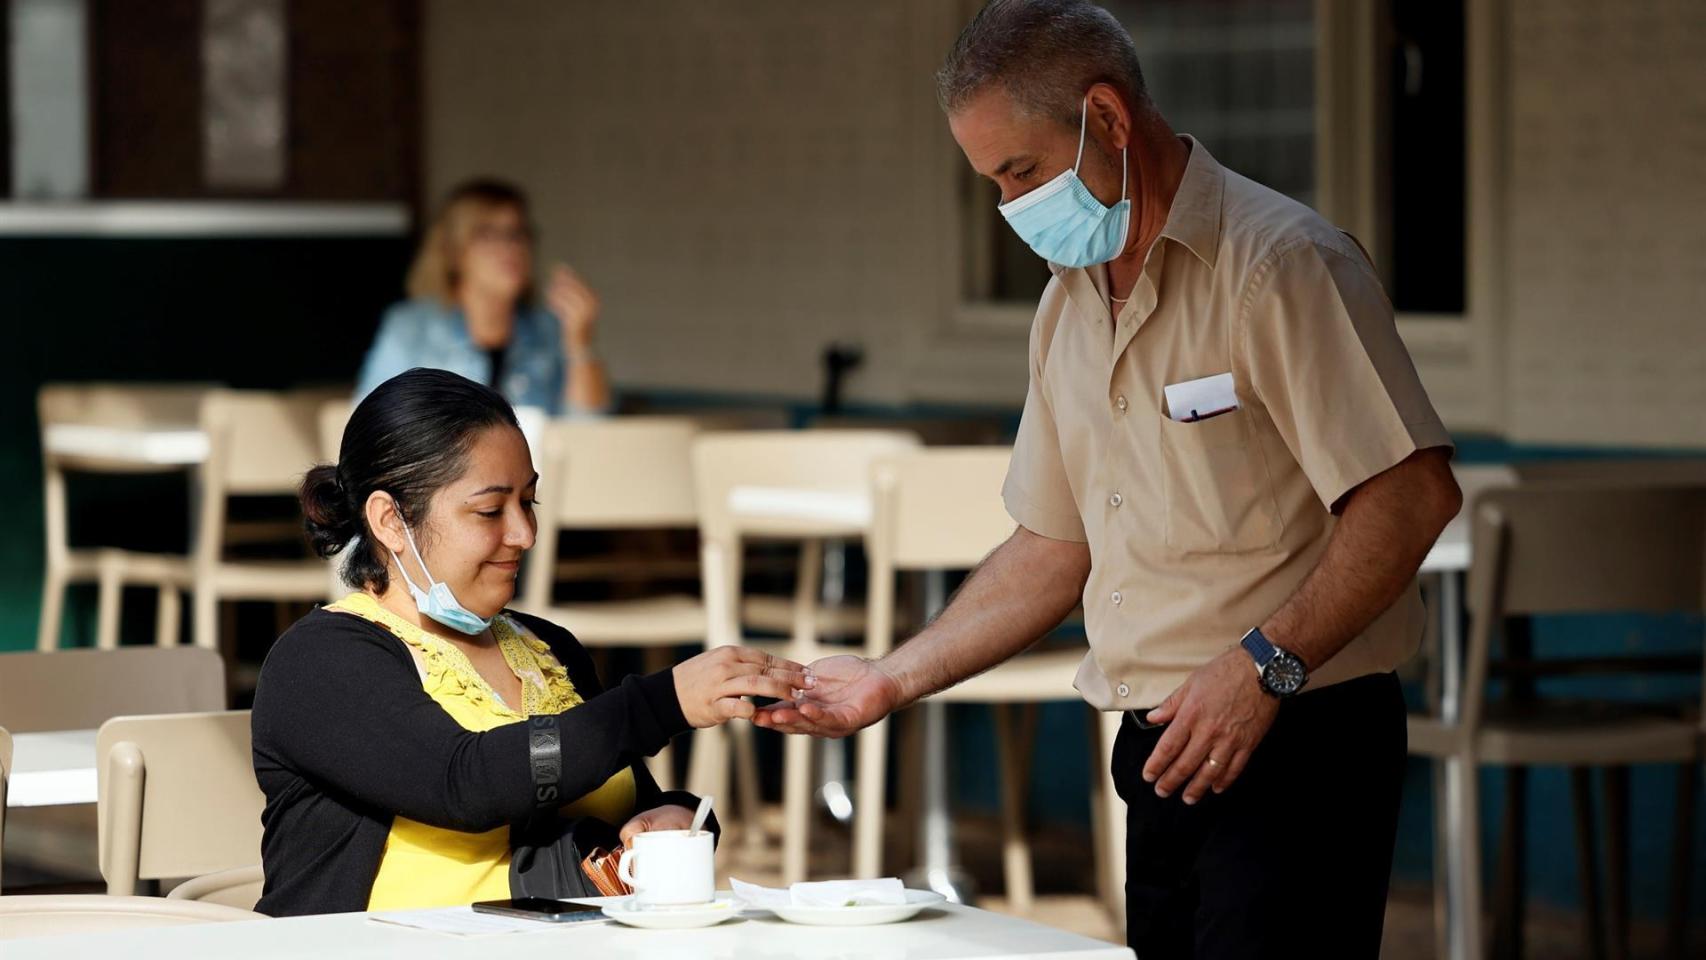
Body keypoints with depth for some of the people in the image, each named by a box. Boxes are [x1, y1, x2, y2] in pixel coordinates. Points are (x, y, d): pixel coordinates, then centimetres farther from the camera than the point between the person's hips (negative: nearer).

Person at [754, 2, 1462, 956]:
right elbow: (1056, 547, 21)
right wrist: (897, 678, 12)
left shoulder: (1281, 263, -11)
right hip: (1164, 756, 8)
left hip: (1295, 747, -8)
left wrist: (1264, 664, -23)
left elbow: (1413, 493, -17)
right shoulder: (1069, 305, 16)